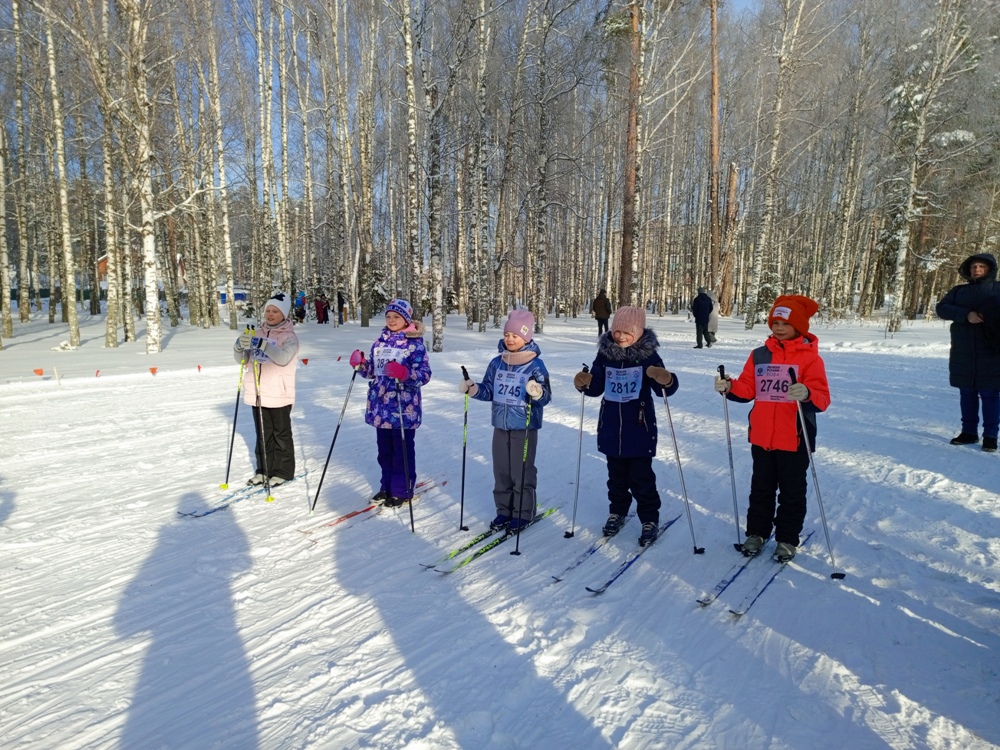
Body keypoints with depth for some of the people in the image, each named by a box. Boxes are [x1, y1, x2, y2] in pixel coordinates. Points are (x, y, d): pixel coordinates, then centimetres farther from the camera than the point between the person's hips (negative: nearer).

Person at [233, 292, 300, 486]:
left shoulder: (289, 336, -6)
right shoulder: (258, 333, 9)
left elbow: (283, 358, -25)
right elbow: (243, 360, 6)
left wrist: (262, 344, -36)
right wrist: (240, 346, -16)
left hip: (279, 394, -5)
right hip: (257, 393, 5)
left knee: (281, 434, 6)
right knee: (263, 434, 15)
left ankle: (283, 471, 16)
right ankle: (264, 469, 26)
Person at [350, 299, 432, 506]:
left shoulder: (415, 343, -9)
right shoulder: (381, 341, 10)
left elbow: (425, 374, -16)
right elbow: (373, 370, 16)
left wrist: (405, 374, -33)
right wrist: (360, 364, -4)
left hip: (403, 408, -6)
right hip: (380, 406, 6)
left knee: (402, 450, 4)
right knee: (384, 449, 16)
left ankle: (402, 491, 17)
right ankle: (387, 486, 32)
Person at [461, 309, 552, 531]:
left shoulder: (536, 365, -10)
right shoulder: (496, 363, 5)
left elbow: (545, 397, -13)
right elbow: (489, 391, 12)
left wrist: (537, 393, -34)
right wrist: (472, 389, -4)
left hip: (525, 428, -5)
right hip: (500, 426, 5)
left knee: (522, 472, 4)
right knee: (501, 470, 13)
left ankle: (523, 512, 19)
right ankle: (504, 510, 27)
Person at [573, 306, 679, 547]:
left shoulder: (648, 356, -10)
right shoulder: (605, 355, 0)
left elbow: (664, 388, -13)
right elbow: (597, 387, 7)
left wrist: (667, 381, -36)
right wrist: (585, 384, -14)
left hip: (639, 430, -4)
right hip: (611, 430, 4)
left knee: (641, 478, 5)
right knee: (616, 476, 19)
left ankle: (650, 520, 21)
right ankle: (617, 512, 36)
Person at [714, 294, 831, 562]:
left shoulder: (810, 357, -10)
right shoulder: (759, 355, 4)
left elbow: (822, 398, -19)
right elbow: (747, 389, 6)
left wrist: (806, 394, -40)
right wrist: (729, 388, -14)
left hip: (794, 439, -4)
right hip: (761, 437, 4)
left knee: (791, 492, 11)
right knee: (761, 488, 17)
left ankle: (787, 539, 27)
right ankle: (757, 532, 32)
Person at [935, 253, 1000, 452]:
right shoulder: (959, 291, 11)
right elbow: (942, 308, -3)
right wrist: (965, 314, -18)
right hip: (963, 355, 3)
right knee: (967, 394, 10)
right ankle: (969, 432, 20)